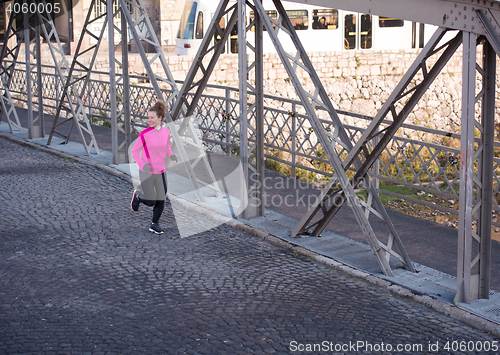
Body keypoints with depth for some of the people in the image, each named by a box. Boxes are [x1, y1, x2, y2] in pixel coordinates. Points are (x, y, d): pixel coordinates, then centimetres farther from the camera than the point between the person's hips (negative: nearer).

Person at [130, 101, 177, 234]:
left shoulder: (166, 132, -1)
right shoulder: (144, 134, -14)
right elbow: (135, 151, -6)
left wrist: (171, 155, -2)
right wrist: (142, 164, -22)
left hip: (161, 172, 4)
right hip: (146, 172, -4)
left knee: (161, 201, 6)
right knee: (151, 202, -5)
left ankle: (154, 224, 24)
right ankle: (137, 196, 27)